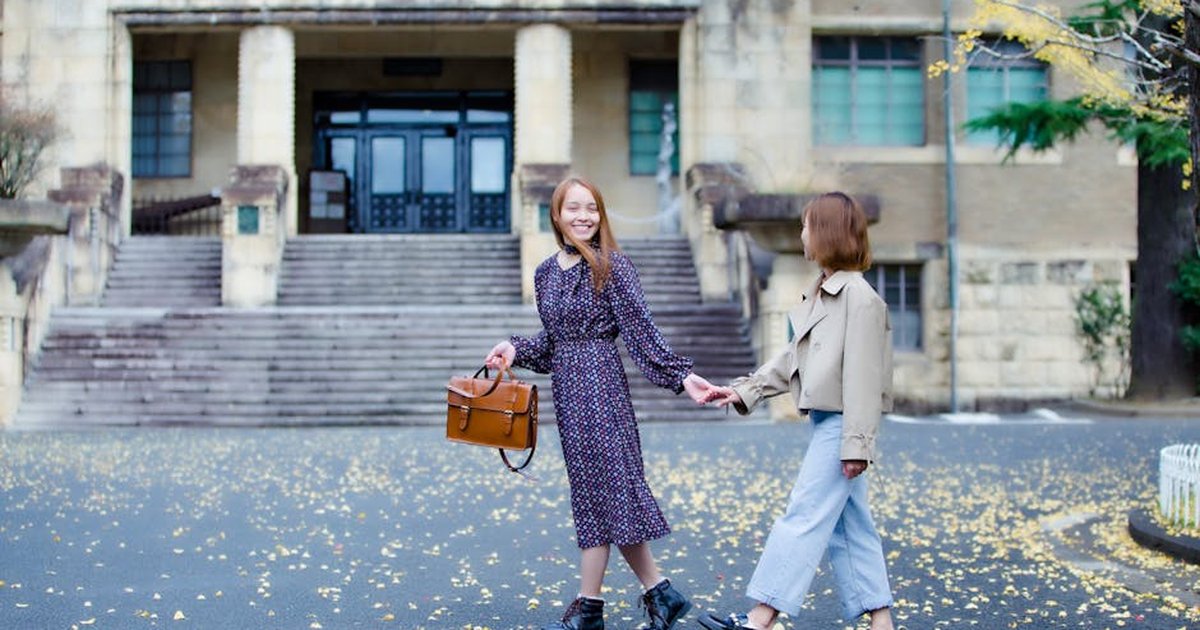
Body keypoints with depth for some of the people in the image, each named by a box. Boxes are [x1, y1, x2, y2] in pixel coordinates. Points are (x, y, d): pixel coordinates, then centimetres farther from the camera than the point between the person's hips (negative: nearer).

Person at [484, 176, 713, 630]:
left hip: (600, 383, -7)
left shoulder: (611, 266, -7)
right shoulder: (546, 272, 11)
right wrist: (515, 350, 4)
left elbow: (642, 332, -8)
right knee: (601, 489, 8)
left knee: (600, 485, -3)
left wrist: (682, 375, -15)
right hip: (567, 387, 7)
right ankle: (660, 593, 16)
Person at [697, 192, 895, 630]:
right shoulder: (821, 294, 15)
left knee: (804, 518, -6)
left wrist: (856, 443, -20)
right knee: (848, 525, 11)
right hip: (826, 422, 10)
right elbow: (794, 358, 18)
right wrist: (743, 391, 12)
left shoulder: (859, 297, -16)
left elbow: (862, 376, -19)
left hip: (841, 424, -10)